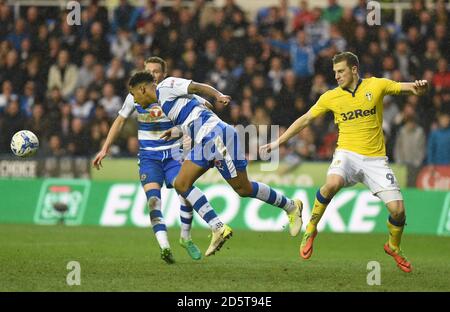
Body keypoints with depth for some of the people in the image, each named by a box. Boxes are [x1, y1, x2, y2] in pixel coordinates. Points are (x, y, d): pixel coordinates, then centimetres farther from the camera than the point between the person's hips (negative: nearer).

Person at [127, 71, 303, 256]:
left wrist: (218, 96, -27)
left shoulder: (165, 86, -3)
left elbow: (198, 88, -12)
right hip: (204, 143, 10)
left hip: (216, 134, -10)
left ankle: (291, 207, 14)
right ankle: (219, 229, -2)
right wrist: (176, 131, 35)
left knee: (243, 189, -3)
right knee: (181, 185, 2)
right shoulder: (163, 100, 24)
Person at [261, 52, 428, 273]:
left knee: (398, 209, -9)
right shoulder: (331, 97, 4)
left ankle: (393, 247, 24)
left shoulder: (376, 85, 1)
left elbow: (408, 88, 0)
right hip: (348, 154, 0)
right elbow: (305, 120, 12)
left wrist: (418, 87, -26)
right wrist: (277, 142, 10)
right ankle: (310, 230, -13)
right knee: (333, 183, -35)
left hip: (375, 159, 0)